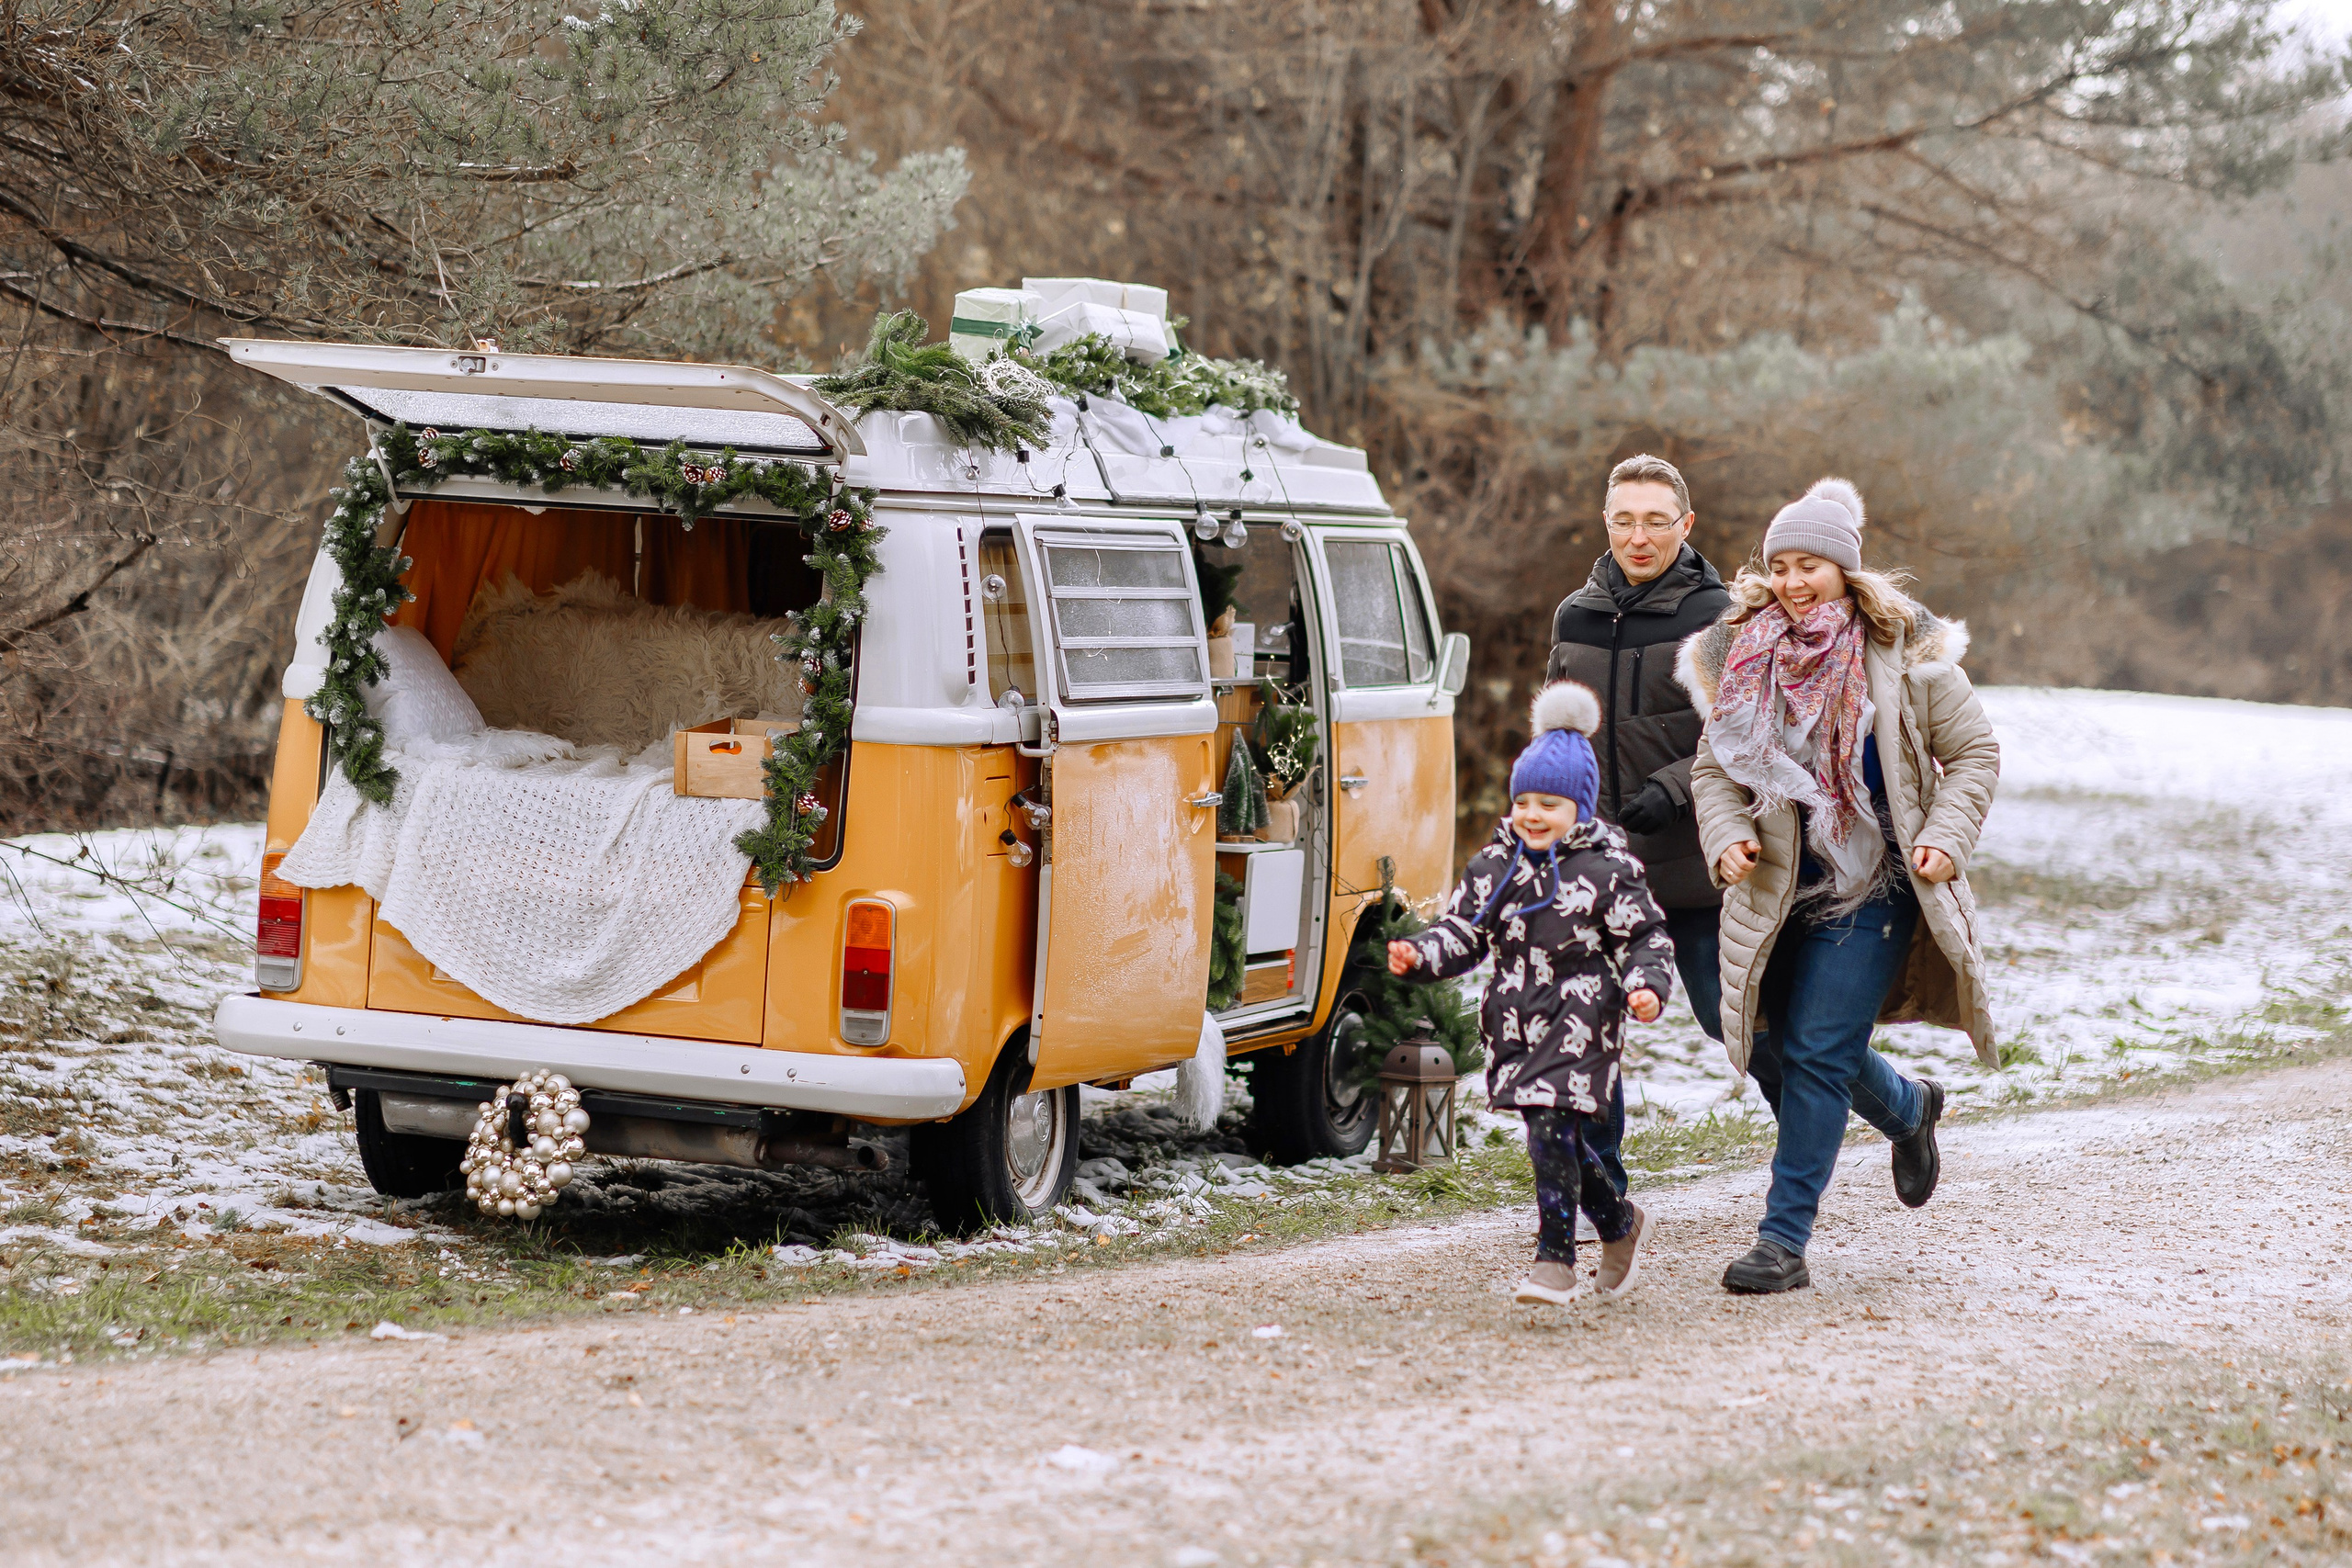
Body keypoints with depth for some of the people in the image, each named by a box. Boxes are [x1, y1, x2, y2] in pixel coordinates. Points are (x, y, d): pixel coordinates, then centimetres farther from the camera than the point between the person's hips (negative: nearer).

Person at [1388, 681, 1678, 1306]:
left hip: (1580, 1024, -5)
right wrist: (1419, 956, -7)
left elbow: (1647, 937, -2)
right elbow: (1463, 933, 11)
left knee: (1553, 1130, -14)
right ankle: (1620, 1223, 34)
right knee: (1560, 1141, 11)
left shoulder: (1608, 869, -4)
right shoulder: (1493, 866, 9)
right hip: (1517, 1022, 5)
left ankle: (1556, 1259, -9)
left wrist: (1648, 986, -20)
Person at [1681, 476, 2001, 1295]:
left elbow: (1974, 752, 2)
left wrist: (1944, 839, -12)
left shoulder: (1905, 656, -7)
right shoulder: (1745, 656, 2)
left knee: (1816, 1053, -12)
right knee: (1772, 1047, 10)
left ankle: (1784, 1241, -6)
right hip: (1778, 889, 5)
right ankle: (1909, 1109, 41)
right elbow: (1714, 764, 9)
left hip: (1873, 888, -5)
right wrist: (1728, 836, -10)